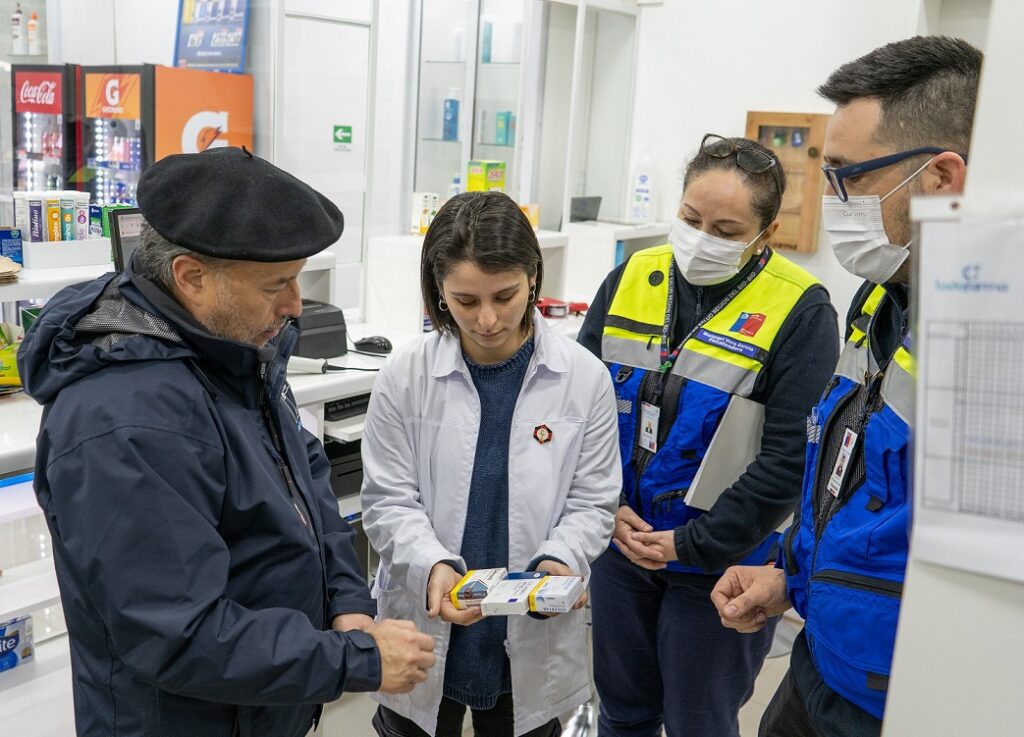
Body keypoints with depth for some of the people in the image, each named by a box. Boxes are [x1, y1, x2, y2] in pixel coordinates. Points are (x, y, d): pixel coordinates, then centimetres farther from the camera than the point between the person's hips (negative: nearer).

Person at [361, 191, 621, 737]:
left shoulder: (584, 377, -7)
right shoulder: (406, 376, -9)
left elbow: (592, 502, -3)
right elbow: (388, 503, -7)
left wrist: (560, 561, -22)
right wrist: (433, 565, -25)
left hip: (533, 644, 1)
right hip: (424, 636, 0)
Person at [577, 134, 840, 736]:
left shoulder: (799, 312, -14)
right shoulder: (630, 280, -1)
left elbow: (792, 458, -17)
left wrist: (695, 544, -15)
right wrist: (610, 506, -7)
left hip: (721, 561, -4)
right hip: (620, 546, 4)